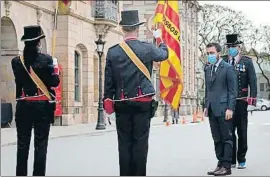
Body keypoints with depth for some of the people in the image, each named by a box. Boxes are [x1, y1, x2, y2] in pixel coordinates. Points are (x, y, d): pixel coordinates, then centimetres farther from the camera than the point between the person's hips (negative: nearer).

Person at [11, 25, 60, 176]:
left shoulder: (16, 61, 1)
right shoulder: (46, 59, -7)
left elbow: (19, 81, 10)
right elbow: (54, 82, -5)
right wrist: (55, 67, 10)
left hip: (24, 106, 3)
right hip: (43, 105, -2)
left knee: (22, 145, 8)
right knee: (41, 145, 2)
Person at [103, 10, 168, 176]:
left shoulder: (113, 51, -1)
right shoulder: (147, 48, -4)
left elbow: (108, 80, 3)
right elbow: (164, 54, 18)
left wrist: (108, 100, 13)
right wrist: (159, 38, 36)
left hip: (122, 103, 2)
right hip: (143, 102, -2)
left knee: (124, 142, 6)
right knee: (140, 142, 0)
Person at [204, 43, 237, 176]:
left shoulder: (228, 68, -5)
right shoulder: (208, 69, 15)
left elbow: (233, 90, -7)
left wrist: (230, 108, -13)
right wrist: (206, 106, 14)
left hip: (223, 109, -7)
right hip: (212, 110, 7)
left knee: (226, 138, -2)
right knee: (217, 140, 9)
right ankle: (220, 164, 14)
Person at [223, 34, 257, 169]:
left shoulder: (247, 62, 2)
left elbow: (253, 82, -2)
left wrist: (252, 100, -12)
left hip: (241, 102, -1)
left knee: (242, 132, 5)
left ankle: (241, 160, 14)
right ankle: (231, 160, 12)